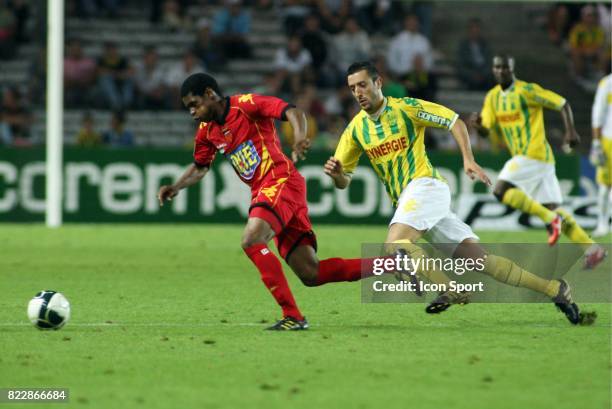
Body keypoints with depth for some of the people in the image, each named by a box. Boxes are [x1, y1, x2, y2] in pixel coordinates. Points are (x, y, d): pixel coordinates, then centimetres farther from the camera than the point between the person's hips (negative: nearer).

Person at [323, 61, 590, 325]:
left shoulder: (406, 107, -3)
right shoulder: (355, 129, 11)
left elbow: (454, 122, 0)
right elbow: (344, 181, 13)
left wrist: (468, 159, -13)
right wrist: (335, 173, -10)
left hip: (424, 185, -5)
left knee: (396, 243, -29)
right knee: (479, 259, -1)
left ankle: (449, 291, -18)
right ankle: (553, 289, 3)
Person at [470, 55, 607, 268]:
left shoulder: (527, 90, -8)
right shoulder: (493, 97, 13)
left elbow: (562, 104, -4)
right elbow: (486, 130, 10)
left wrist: (570, 131, -16)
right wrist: (478, 124, -13)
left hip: (535, 154, -8)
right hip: (522, 156, 8)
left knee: (501, 191, -19)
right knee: (551, 208, 4)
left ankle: (550, 218, -15)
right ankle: (592, 248, 4)